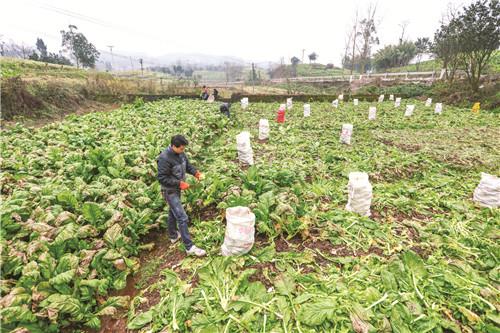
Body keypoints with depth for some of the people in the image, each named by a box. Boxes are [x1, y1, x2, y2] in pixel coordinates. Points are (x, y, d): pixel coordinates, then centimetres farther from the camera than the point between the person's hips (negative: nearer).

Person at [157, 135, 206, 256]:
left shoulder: (180, 153, -2)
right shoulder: (164, 158, -26)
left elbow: (187, 165, 12)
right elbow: (162, 178, -25)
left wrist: (195, 172, -8)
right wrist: (179, 183, -27)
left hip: (177, 189, 9)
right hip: (170, 191, -9)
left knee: (173, 213, 25)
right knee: (182, 217, -9)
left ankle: (173, 235, 46)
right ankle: (190, 247, -2)